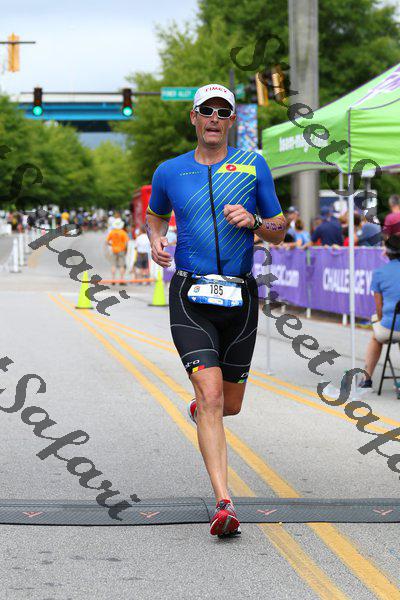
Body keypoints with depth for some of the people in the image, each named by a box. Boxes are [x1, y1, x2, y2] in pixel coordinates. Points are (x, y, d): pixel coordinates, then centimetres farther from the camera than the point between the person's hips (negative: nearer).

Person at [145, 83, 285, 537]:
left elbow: (279, 231, 10)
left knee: (230, 404, 11)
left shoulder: (253, 166, 5)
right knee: (210, 393, -17)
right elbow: (155, 215, 26)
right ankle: (224, 504, -20)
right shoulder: (169, 172, 6)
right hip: (190, 298, -2)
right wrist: (156, 241, 4)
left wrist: (253, 221, -12)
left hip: (239, 296, 2)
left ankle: (200, 409, 50)